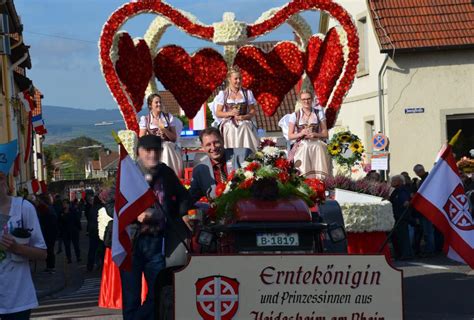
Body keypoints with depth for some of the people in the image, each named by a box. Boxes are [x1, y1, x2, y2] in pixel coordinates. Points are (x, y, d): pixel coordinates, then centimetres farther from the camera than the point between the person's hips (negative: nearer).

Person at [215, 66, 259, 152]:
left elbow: (253, 112, 9)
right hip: (229, 124, -1)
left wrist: (244, 117, -11)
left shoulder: (247, 93, 11)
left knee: (245, 128, -31)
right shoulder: (223, 94, 8)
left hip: (245, 123, 1)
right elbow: (218, 113, 4)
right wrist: (230, 113, -15)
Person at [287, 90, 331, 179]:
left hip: (317, 144, 1)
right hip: (301, 145, -1)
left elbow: (325, 134, 10)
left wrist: (315, 134, -10)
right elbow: (290, 136, 6)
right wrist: (301, 134, -13)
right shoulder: (295, 115, 8)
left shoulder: (319, 113, 11)